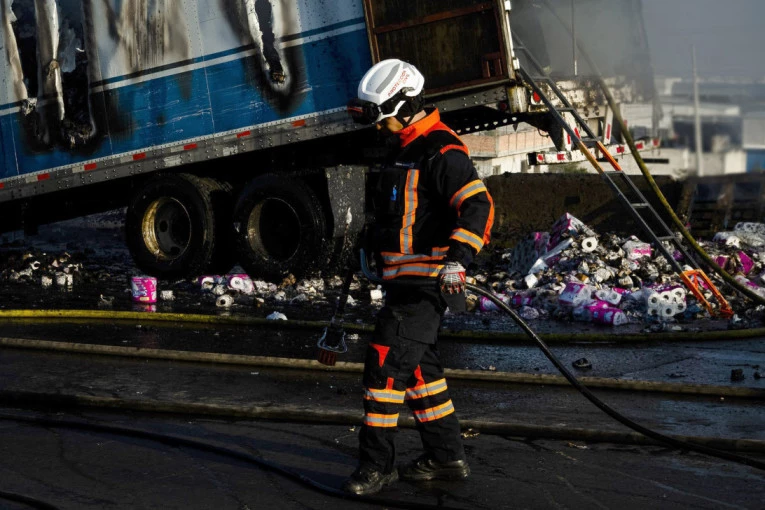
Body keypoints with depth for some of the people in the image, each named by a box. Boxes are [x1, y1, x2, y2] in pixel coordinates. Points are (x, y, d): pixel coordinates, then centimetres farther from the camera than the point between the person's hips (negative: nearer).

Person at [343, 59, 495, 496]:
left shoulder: (442, 151, -17)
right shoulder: (406, 148, 15)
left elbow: (478, 205, -27)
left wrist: (458, 259, -37)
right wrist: (373, 245, 37)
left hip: (428, 282, -10)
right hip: (405, 280, 10)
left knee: (387, 361, -11)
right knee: (416, 365, 14)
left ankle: (379, 463, -3)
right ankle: (447, 457, 23)